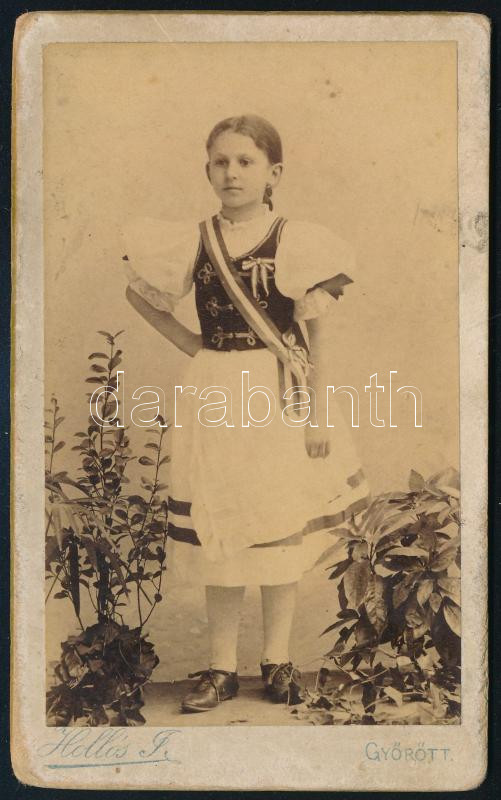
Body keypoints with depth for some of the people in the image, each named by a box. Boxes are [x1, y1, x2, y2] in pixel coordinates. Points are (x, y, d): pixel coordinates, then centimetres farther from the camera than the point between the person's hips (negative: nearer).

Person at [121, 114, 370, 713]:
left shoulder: (297, 242, -4)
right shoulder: (193, 243, 2)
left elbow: (317, 334, -3)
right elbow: (138, 293, 16)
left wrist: (318, 410, -5)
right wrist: (191, 345, 6)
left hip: (281, 396, -2)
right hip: (215, 399, 2)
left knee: (282, 530, 7)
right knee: (217, 533, 6)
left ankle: (277, 660, 23)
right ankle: (221, 667, 19)